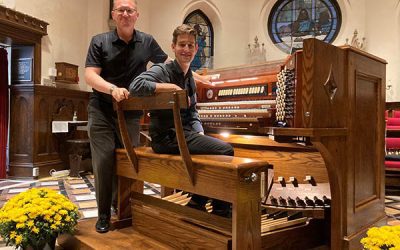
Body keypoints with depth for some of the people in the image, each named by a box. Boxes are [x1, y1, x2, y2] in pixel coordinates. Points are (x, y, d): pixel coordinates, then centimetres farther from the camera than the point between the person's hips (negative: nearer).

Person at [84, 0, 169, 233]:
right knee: (104, 163, -3)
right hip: (102, 112, -1)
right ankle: (104, 213, 13)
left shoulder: (147, 42, 3)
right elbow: (90, 75, -11)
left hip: (131, 113, 2)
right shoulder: (100, 42, -2)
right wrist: (113, 88, -29)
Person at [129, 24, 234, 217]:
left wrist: (200, 134, 3)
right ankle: (220, 212, -1)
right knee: (225, 150, -17)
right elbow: (135, 86, -24)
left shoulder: (190, 78, 18)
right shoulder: (162, 70, -6)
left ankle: (198, 203, 11)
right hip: (166, 137, -8)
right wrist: (172, 88, -18)